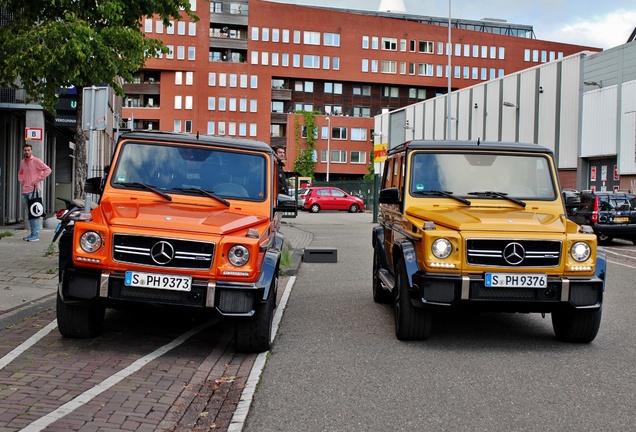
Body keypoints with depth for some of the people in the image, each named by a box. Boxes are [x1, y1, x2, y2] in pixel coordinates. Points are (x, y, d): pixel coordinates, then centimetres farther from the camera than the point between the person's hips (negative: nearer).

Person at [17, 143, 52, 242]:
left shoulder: (36, 161, -7)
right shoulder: (22, 162, 14)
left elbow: (48, 170, -12)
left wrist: (38, 180, -13)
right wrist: (21, 180, 12)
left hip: (33, 190, -7)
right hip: (24, 191, 7)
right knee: (29, 213, 10)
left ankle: (35, 235, -10)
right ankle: (32, 233, 15)